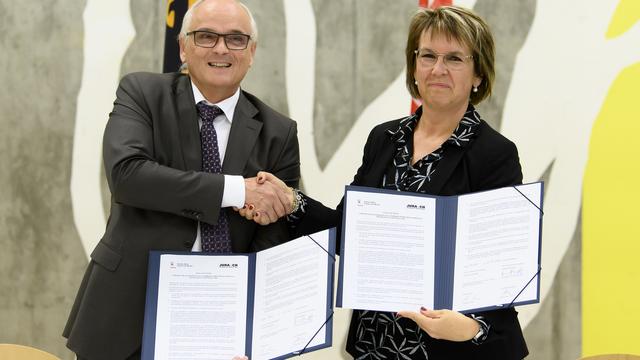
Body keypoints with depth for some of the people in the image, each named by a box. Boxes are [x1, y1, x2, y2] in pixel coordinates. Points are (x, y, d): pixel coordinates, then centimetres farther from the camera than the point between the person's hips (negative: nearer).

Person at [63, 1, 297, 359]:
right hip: (128, 309, -1)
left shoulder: (278, 133, 0)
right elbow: (125, 174, -19)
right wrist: (235, 190, -22)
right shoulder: (142, 93, -3)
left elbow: (275, 241, -3)